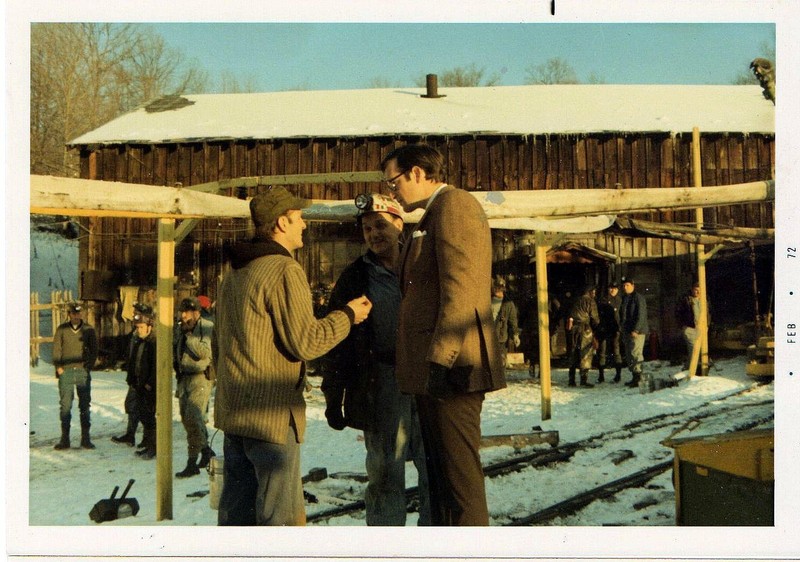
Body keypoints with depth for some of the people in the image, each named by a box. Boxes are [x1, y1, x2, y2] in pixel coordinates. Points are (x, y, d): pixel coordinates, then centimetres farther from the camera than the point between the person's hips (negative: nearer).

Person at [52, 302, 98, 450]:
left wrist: (89, 366, -2)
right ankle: (64, 439, 4)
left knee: (85, 405, 2)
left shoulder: (88, 330, 5)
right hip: (65, 371, 0)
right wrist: (58, 367, -3)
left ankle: (86, 438, 6)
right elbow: (56, 349, 7)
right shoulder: (62, 330, 5)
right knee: (65, 405, -2)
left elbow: (94, 350, 8)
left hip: (83, 371, 0)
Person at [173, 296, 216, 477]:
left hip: (201, 377, -8)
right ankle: (206, 451, 29)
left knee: (193, 417, -16)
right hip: (184, 377, 8)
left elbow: (205, 352, -22)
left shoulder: (207, 327, -9)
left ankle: (192, 462, -12)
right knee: (186, 419, 12)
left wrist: (189, 335, -20)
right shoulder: (179, 328, 14)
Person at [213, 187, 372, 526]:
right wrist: (348, 315, -2)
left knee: (237, 508, 14)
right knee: (283, 514, -2)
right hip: (271, 412, -9)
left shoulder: (234, 273, 16)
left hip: (233, 410, 9)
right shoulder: (285, 271, -14)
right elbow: (305, 342, -16)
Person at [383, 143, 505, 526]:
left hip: (451, 365, -11)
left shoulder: (454, 204, -8)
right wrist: (424, 364, 17)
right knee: (439, 476, 15)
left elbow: (461, 289, -19)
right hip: (431, 369, 11)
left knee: (460, 476, -7)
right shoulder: (432, 217, 24)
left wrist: (442, 357, -24)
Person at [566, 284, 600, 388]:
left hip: (573, 329, 6)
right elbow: (594, 318, -4)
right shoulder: (590, 301, -3)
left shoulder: (575, 301, 15)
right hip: (585, 329, -6)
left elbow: (570, 316, 14)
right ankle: (584, 380, -9)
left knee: (573, 355, 12)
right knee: (585, 355, -3)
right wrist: (596, 325, 14)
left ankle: (571, 380, 14)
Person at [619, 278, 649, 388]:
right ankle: (635, 377, 18)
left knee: (635, 354, -13)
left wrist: (636, 330, -20)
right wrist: (622, 328, 15)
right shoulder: (624, 299, 17)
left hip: (637, 332, -9)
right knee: (629, 356, 11)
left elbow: (641, 316, -16)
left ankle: (638, 378, -13)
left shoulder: (638, 298, -9)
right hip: (627, 332, 9)